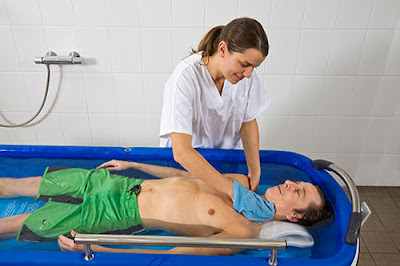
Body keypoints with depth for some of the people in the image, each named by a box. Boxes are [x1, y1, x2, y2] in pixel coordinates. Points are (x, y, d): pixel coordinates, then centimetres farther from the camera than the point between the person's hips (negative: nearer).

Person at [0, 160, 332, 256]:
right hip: (124, 182, 6)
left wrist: (90, 248, -25)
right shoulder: (242, 182, 3)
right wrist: (132, 164, 16)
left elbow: (175, 254, -23)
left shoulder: (242, 234, -19)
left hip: (121, 214, -6)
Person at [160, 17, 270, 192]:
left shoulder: (247, 74, -17)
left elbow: (249, 122, -4)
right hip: (187, 162, -3)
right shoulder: (185, 78, -33)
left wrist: (255, 172, -14)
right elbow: (181, 152, -37)